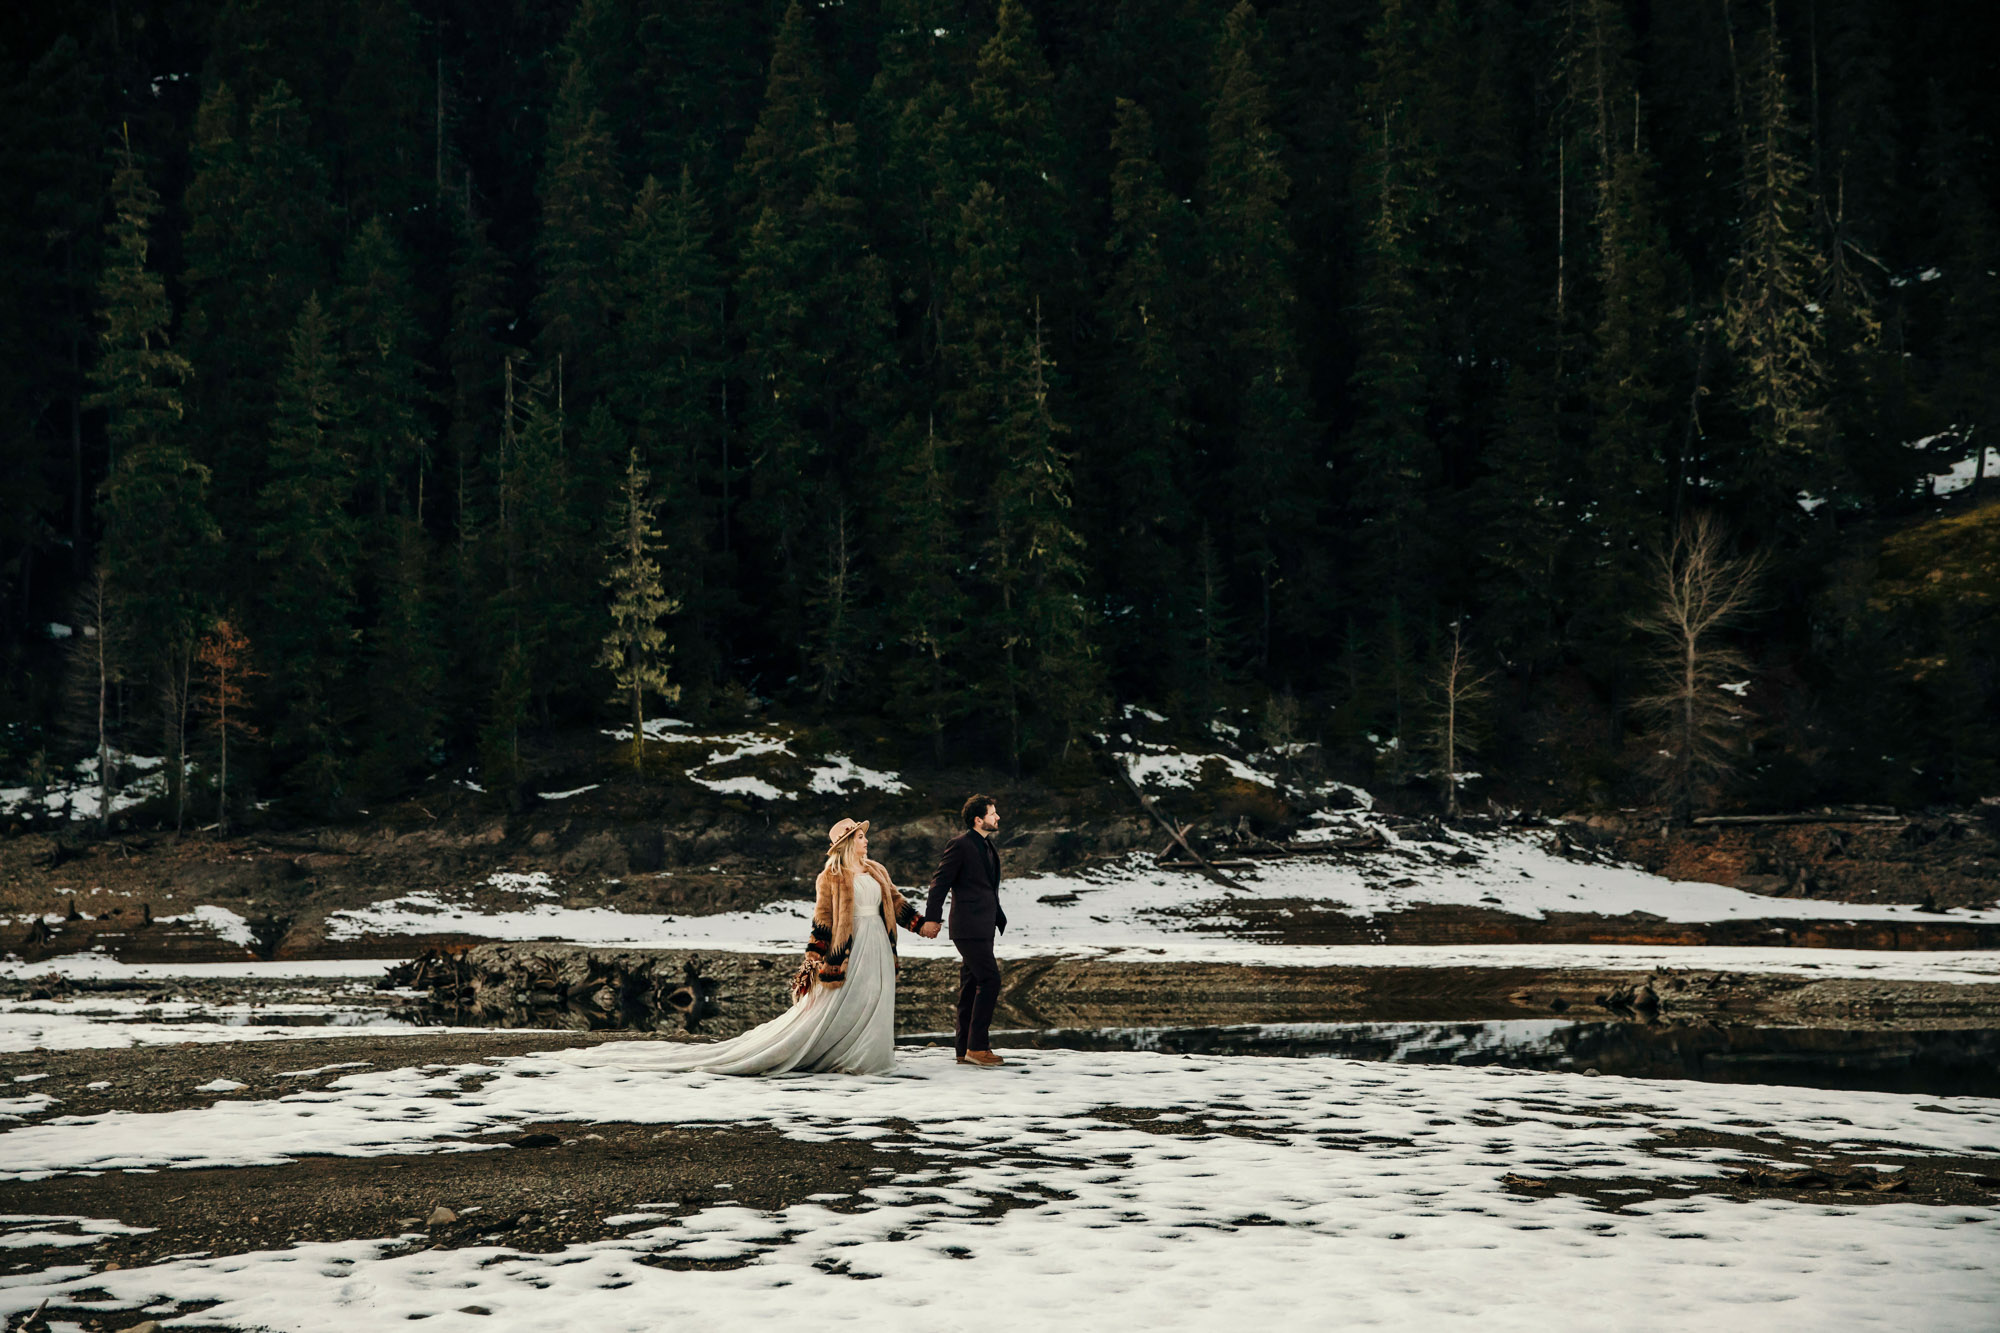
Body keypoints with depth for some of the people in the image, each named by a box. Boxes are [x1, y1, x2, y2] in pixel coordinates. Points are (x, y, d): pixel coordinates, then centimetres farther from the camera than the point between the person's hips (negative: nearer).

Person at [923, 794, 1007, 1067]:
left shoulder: (989, 847, 17)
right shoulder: (960, 845, -10)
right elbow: (940, 881, -11)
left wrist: (1001, 920, 24)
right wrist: (931, 918, -13)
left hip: (983, 927, 9)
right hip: (969, 926, -9)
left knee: (972, 984, 10)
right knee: (989, 980, -15)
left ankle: (966, 1050, 14)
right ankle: (977, 1046, -12)